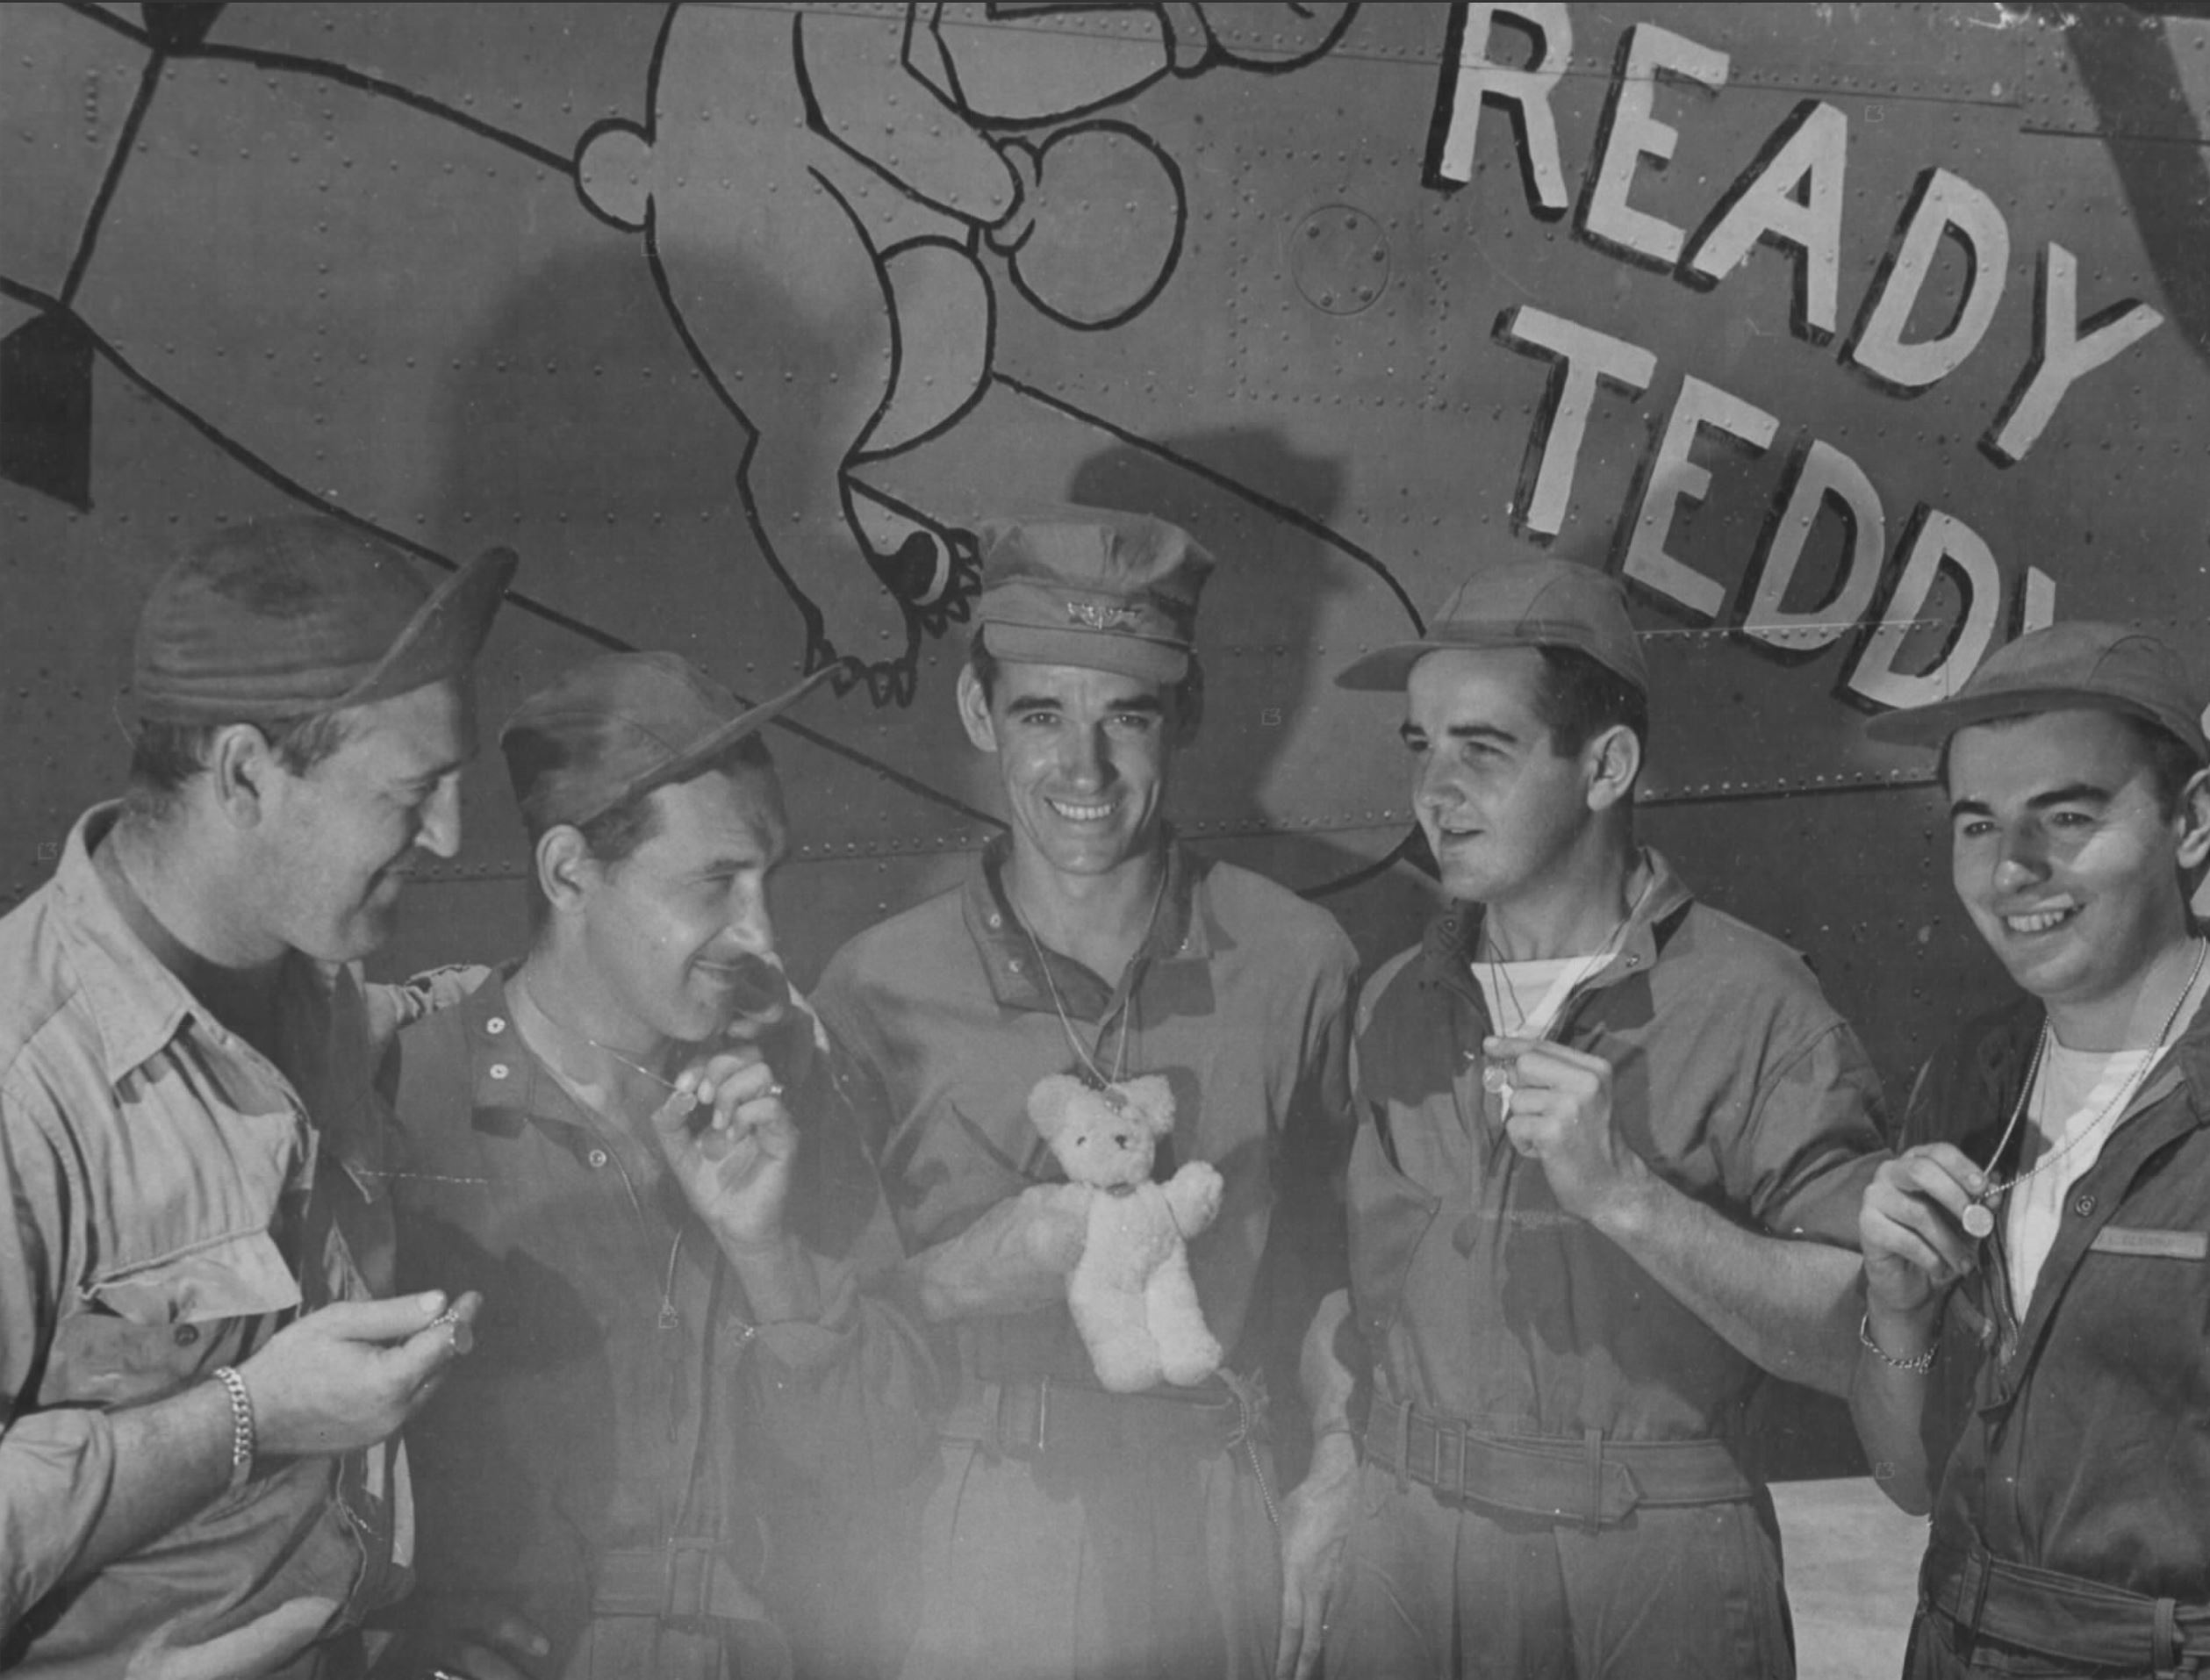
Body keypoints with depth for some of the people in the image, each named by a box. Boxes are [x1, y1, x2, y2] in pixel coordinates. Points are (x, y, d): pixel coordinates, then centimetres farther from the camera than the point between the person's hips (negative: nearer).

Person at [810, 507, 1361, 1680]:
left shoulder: (1298, 964, -5)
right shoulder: (874, 994, -7)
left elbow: (1328, 1274, 4)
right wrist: (999, 1257, -17)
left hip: (1226, 1536, 1)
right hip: (981, 1530, -1)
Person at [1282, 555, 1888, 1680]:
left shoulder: (1748, 1004, -12)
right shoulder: (1394, 1004, 3)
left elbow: (1862, 1334, -16)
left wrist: (1627, 1194, -25)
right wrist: (1335, 1469, 1)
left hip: (1656, 1575, -4)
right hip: (1401, 1553, 4)